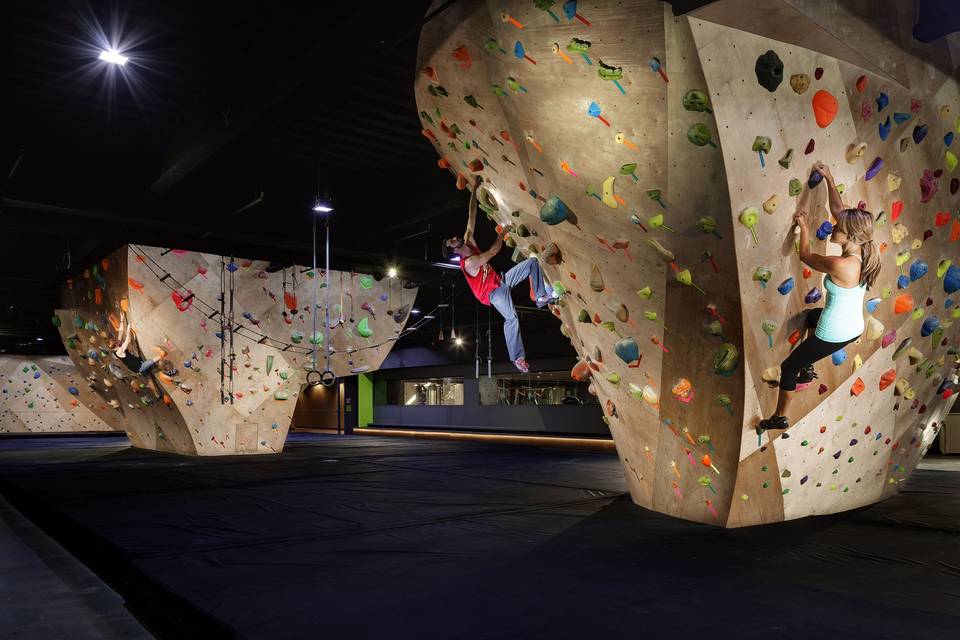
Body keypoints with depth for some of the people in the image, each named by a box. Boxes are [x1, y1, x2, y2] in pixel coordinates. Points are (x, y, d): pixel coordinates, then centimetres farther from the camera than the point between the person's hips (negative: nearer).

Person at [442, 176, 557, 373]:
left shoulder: (468, 241, -2)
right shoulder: (469, 263, -25)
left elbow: (471, 217, -4)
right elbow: (493, 251, -24)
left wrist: (474, 190, -7)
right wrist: (502, 233, -11)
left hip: (501, 280, 9)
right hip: (494, 292, -9)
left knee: (533, 262, -1)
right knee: (511, 319, -27)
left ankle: (541, 297, 0)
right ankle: (518, 358, -21)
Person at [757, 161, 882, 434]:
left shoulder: (839, 265, -33)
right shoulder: (862, 252, -9)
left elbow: (805, 256, -14)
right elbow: (838, 210, 2)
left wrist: (804, 227, 1)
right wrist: (829, 179, 7)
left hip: (833, 336, -9)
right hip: (855, 328, 9)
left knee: (788, 367, 11)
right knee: (811, 316, 39)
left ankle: (780, 418, 28)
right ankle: (807, 369, 47)